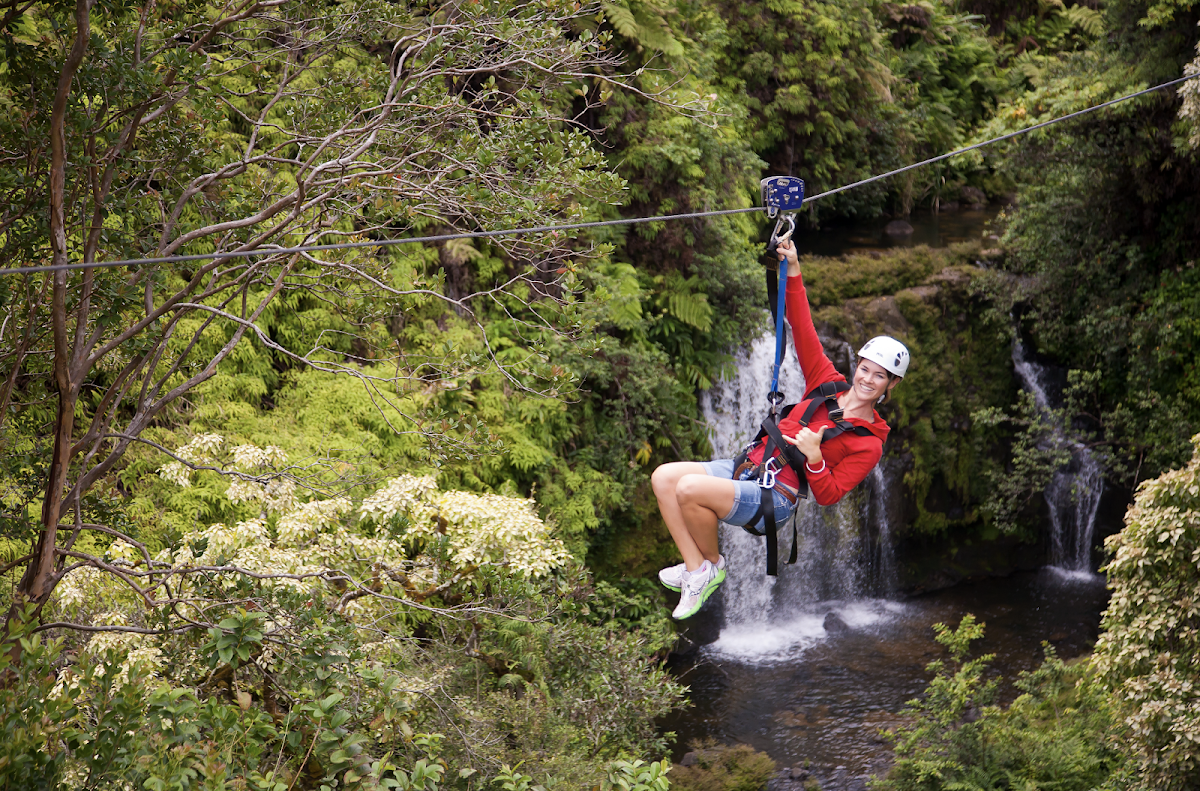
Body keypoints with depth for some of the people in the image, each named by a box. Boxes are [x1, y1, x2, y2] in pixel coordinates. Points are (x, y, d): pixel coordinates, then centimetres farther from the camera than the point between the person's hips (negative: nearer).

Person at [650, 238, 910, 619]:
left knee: (689, 488, -29)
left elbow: (829, 496, -9)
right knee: (664, 477, -11)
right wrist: (793, 272, -4)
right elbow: (803, 330, 6)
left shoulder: (868, 443, -5)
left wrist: (814, 457, -27)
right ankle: (696, 568, -10)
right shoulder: (830, 385, 10)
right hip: (747, 467, 7)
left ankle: (713, 562, -4)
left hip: (775, 497, -7)